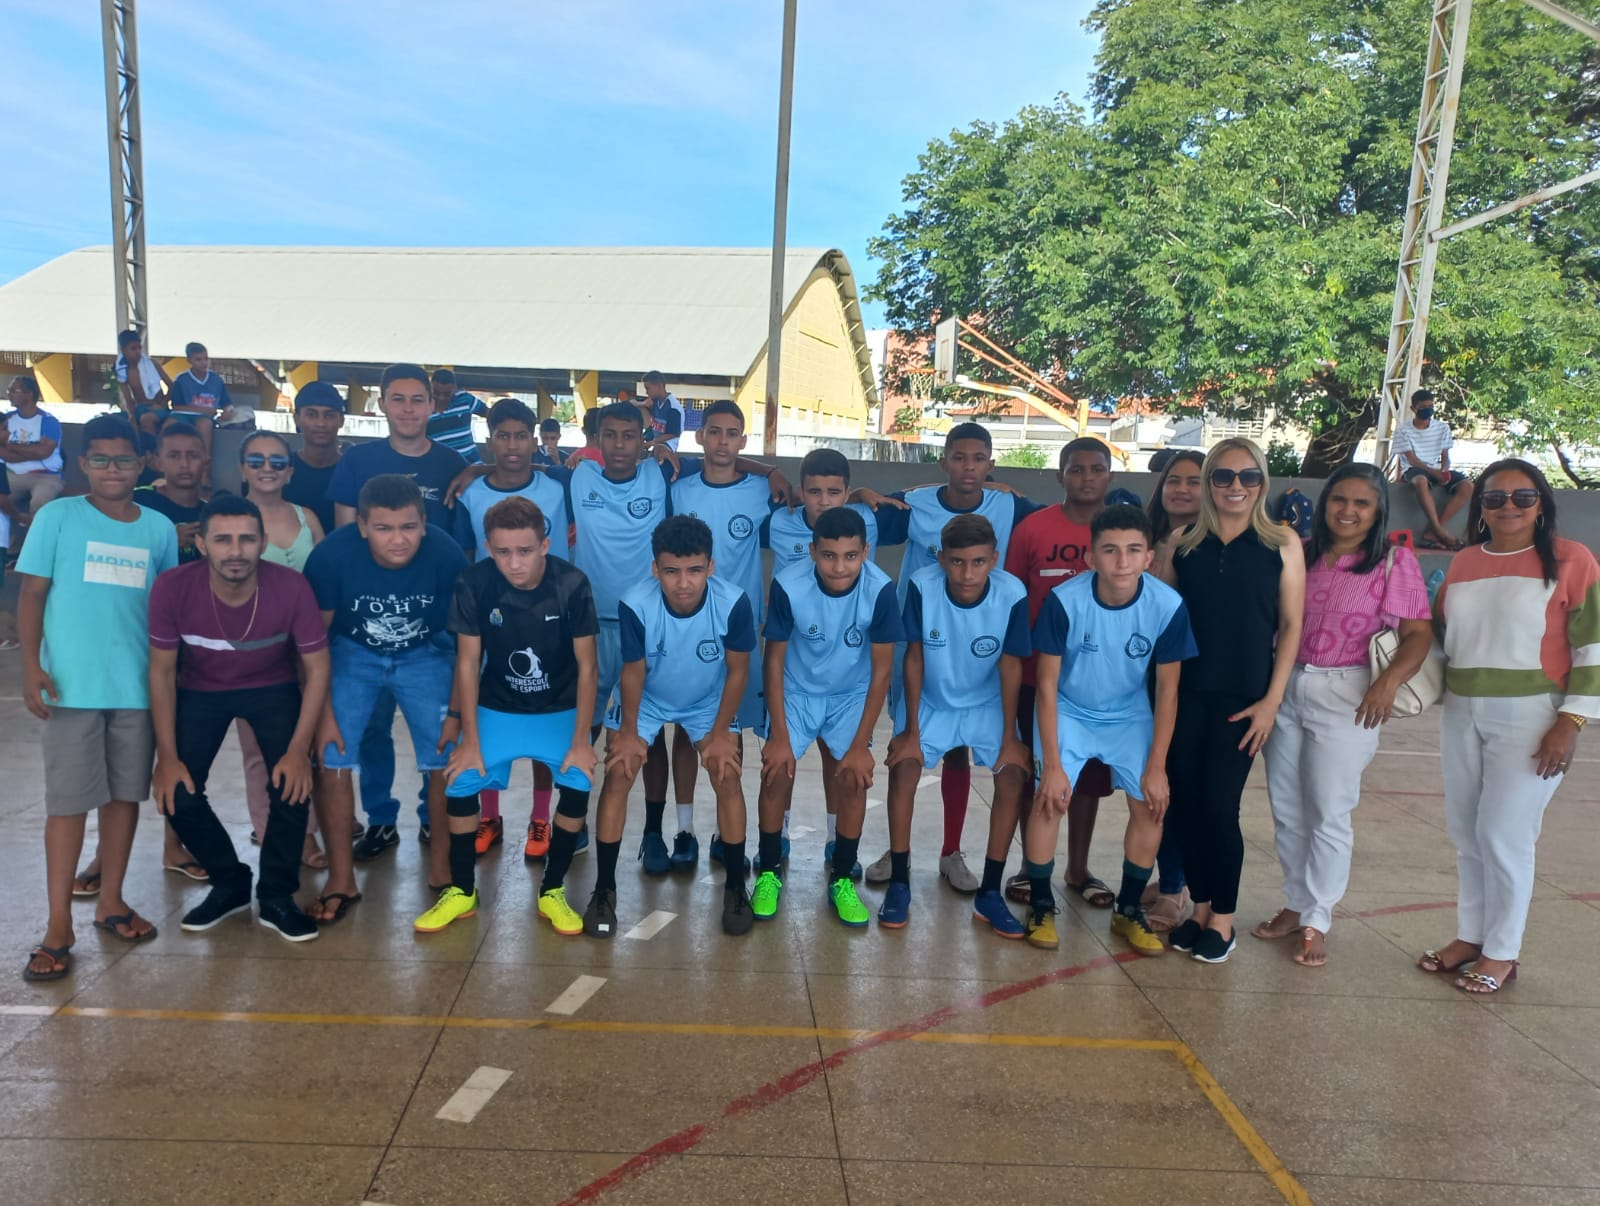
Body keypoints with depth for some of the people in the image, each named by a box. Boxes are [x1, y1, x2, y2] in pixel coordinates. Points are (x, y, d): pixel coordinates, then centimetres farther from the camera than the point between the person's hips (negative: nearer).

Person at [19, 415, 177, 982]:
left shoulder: (159, 528, 7)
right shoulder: (57, 516, 0)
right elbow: (31, 594, -1)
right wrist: (32, 667, -10)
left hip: (139, 685, 3)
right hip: (72, 684, -3)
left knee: (126, 792, 10)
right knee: (68, 801, 1)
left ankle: (110, 899, 24)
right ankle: (59, 924, 8)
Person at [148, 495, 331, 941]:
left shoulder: (291, 587, -29)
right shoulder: (172, 588, -27)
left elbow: (317, 668, -18)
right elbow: (162, 671, -13)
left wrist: (299, 749, -21)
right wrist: (167, 756, -13)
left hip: (273, 690, -1)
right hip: (199, 692, 1)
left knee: (292, 784, -18)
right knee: (177, 794, -10)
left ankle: (277, 896, 6)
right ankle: (230, 884, 18)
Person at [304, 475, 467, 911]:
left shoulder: (447, 555, -28)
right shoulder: (332, 554, -28)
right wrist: (323, 712, -11)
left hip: (427, 654, 0)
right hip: (352, 652, 0)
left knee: (446, 759, -5)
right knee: (332, 758, -9)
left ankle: (441, 867, 18)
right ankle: (341, 878, 8)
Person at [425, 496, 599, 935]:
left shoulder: (572, 584, -23)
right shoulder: (474, 584, -21)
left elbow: (586, 665, -15)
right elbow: (468, 662, -12)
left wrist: (581, 740, -14)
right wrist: (470, 739, -10)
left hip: (561, 709, -1)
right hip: (496, 708, 1)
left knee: (579, 787, -19)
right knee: (460, 783, -14)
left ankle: (551, 891, 3)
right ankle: (462, 891, 10)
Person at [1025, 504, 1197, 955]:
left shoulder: (1168, 605, -23)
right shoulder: (1065, 600, -28)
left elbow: (1167, 690, -10)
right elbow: (1047, 684, -18)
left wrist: (1156, 766, -9)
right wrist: (1052, 763, -18)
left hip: (1130, 715, 2)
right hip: (1068, 711, -2)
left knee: (1150, 804, -7)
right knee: (1051, 797, -17)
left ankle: (1129, 910, 15)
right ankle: (1040, 905, 4)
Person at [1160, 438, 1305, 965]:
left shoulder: (1282, 543, 0)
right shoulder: (1182, 543, 5)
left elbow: (1291, 625, -1)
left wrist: (1272, 699, -6)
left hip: (1243, 698, -2)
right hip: (1185, 694, 2)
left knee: (1219, 807, -2)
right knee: (1185, 804, 5)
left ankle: (1222, 920, 17)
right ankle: (1199, 909, 23)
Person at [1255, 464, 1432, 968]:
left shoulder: (1395, 561, -5)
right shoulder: (1301, 553, 5)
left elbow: (1418, 633, -9)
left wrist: (1389, 682, -25)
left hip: (1346, 697, -4)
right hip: (1285, 688, 4)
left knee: (1328, 813, 3)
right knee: (1286, 808, 12)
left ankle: (1317, 921, 17)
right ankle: (1296, 905, 28)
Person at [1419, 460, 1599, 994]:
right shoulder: (1463, 562, 8)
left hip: (1528, 717, -5)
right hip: (1462, 714, 5)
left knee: (1504, 836, -1)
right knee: (1466, 833, 12)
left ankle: (1501, 953, 16)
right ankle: (1470, 935, 28)